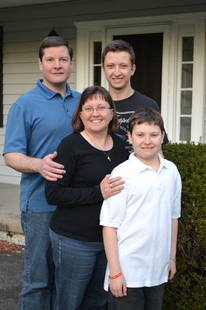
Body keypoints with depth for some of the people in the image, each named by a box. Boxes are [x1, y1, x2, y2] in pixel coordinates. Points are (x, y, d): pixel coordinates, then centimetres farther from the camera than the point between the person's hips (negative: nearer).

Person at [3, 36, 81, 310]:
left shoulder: (82, 102, 9)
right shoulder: (25, 104, -5)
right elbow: (12, 155, -10)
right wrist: (39, 164, -30)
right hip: (41, 204, -5)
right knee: (38, 278, 4)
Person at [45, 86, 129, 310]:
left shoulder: (120, 144, 6)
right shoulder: (71, 145, -10)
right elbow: (53, 194, -15)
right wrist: (97, 192, -23)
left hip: (111, 239, 5)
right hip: (74, 241, -5)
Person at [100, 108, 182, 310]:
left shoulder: (172, 172, 2)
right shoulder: (122, 174, -13)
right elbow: (110, 225, -11)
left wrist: (172, 257, 14)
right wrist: (115, 272, -13)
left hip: (158, 270, 5)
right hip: (128, 271, -5)